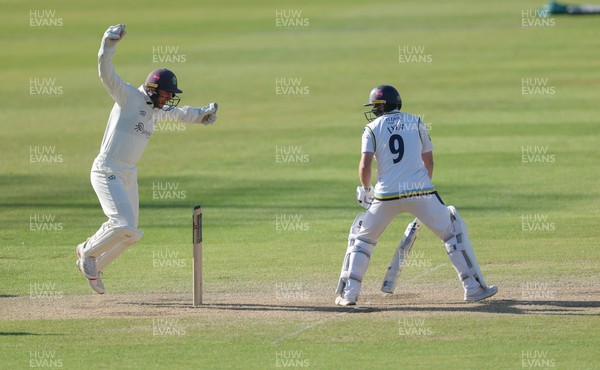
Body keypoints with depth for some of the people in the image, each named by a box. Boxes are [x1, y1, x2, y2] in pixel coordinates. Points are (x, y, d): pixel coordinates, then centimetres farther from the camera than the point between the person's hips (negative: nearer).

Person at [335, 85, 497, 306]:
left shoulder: (372, 129, 6)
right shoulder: (416, 123, 11)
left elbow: (364, 167, -5)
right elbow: (428, 161, 14)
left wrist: (366, 189, 12)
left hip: (386, 195, 0)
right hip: (420, 190, 0)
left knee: (363, 238, 18)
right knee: (454, 231, 11)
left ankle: (348, 293, 10)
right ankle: (473, 287, 3)